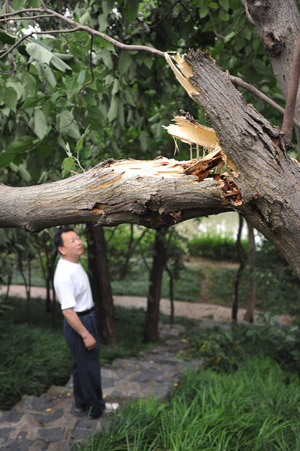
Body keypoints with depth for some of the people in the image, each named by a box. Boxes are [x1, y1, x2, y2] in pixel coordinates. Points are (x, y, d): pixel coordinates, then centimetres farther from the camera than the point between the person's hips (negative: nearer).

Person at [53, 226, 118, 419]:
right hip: (78, 323, -10)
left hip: (87, 317, 10)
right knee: (89, 366, 6)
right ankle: (96, 407, 25)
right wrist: (86, 335, -24)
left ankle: (82, 403, 40)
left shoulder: (75, 264, 4)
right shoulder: (64, 274, -28)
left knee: (83, 364, 22)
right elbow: (67, 310, -28)